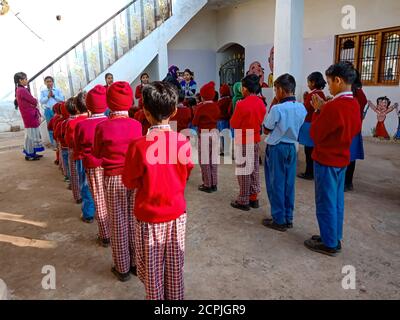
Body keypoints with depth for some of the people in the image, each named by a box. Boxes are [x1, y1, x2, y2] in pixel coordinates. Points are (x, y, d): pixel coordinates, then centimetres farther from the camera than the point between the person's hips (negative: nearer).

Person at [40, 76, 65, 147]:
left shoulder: (58, 90, 8)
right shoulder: (43, 91, 11)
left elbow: (62, 99, -1)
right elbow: (41, 101, 1)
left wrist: (54, 95, -9)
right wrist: (48, 96, -9)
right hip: (48, 110, 1)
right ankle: (53, 143, 10)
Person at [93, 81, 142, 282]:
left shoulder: (102, 127, -11)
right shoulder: (136, 125, -6)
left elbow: (97, 154, 3)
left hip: (113, 179, -2)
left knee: (118, 223, 10)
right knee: (133, 220, 15)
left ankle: (122, 268, 23)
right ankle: (136, 263, 29)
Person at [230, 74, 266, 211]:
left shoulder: (242, 104, -18)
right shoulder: (261, 103, 3)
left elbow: (233, 124, -11)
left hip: (243, 141, -7)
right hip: (256, 140, 7)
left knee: (243, 171, 1)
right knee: (254, 169, 13)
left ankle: (243, 201, 9)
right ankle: (254, 198, 22)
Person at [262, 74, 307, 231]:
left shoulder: (277, 108, -19)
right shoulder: (302, 108, 1)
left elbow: (266, 130, -8)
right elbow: (299, 128, 10)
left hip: (276, 148, -6)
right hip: (292, 147, 6)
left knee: (276, 184, 5)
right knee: (289, 183, 13)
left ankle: (279, 220, 13)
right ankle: (288, 218, 23)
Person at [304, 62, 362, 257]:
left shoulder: (332, 107, -23)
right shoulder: (354, 105, 4)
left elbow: (315, 134, -15)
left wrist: (318, 110, -5)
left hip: (326, 161, -8)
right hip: (342, 159, 9)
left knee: (326, 203, 3)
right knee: (337, 202, 17)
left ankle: (329, 244, 14)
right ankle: (335, 238, 29)